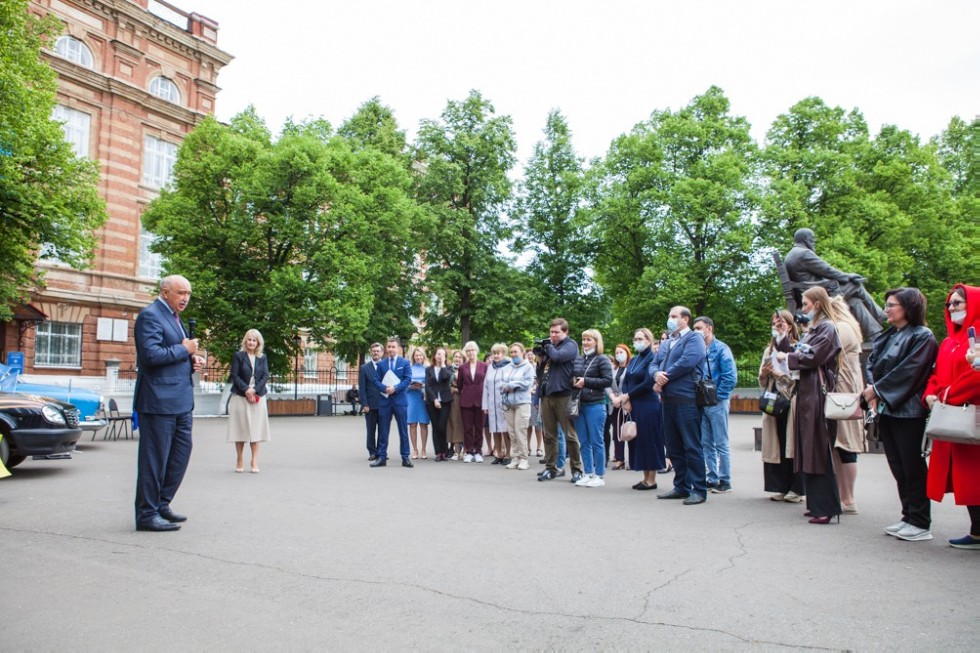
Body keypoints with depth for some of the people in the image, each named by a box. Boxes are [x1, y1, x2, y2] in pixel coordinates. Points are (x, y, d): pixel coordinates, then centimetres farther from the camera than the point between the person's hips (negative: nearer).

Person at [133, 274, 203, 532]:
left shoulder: (174, 317, 19)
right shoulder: (150, 315, -11)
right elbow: (151, 355, -23)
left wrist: (192, 360, 10)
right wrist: (184, 350, -12)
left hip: (180, 401, 10)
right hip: (159, 401, -10)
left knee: (181, 453, 14)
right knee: (154, 459, -1)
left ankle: (161, 505, 26)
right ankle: (147, 514, 10)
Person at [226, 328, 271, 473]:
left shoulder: (263, 357, 8)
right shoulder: (238, 355, 1)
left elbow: (265, 376, 2)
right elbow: (235, 376, -4)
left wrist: (254, 390, -11)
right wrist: (246, 390, -15)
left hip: (258, 397, 2)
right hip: (240, 397, -2)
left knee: (256, 429, 2)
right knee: (241, 428, 2)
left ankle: (254, 461, 7)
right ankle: (239, 460, 12)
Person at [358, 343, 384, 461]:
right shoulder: (364, 368, 3)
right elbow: (362, 388, 1)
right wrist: (365, 404, -7)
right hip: (370, 405, -1)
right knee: (371, 430, 5)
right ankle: (372, 452, 13)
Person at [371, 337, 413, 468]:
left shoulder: (405, 363, 4)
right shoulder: (381, 364, 10)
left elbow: (407, 379, -5)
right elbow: (376, 381, 3)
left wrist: (395, 388, -18)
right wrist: (385, 388, -16)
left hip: (400, 400, -2)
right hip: (384, 400, 2)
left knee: (403, 430, 2)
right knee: (383, 430, 5)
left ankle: (405, 457, 8)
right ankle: (382, 457, 11)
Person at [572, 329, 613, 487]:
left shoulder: (602, 359, -3)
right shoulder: (578, 360, 14)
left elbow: (608, 380, -11)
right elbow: (571, 378, 23)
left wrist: (586, 381, -14)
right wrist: (573, 382, 0)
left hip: (595, 405, -6)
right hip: (579, 404, 6)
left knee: (596, 442, -1)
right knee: (584, 442, 9)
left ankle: (599, 476, 8)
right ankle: (587, 474, 17)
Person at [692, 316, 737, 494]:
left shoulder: (721, 349, -8)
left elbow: (730, 376, -14)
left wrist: (716, 396, -13)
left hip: (716, 403, -6)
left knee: (721, 444, 1)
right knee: (706, 444, 10)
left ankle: (725, 481, 9)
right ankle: (712, 479, 19)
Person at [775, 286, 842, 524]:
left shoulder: (827, 328, -8)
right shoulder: (813, 328, 20)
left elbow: (812, 357, -15)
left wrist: (787, 357, -2)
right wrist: (789, 357, 1)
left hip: (818, 393, -9)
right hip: (807, 392, 9)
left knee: (819, 450, -7)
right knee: (809, 449, 10)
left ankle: (826, 508, -3)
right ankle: (816, 503, 18)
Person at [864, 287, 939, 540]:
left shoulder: (922, 337, -5)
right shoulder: (884, 337, 16)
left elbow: (908, 371, -14)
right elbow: (870, 365, 10)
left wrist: (877, 389, -13)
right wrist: (871, 391, -7)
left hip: (907, 412, -7)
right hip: (884, 410, 7)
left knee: (912, 467, -3)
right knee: (898, 467, 11)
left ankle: (920, 524, 5)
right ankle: (909, 517, 20)